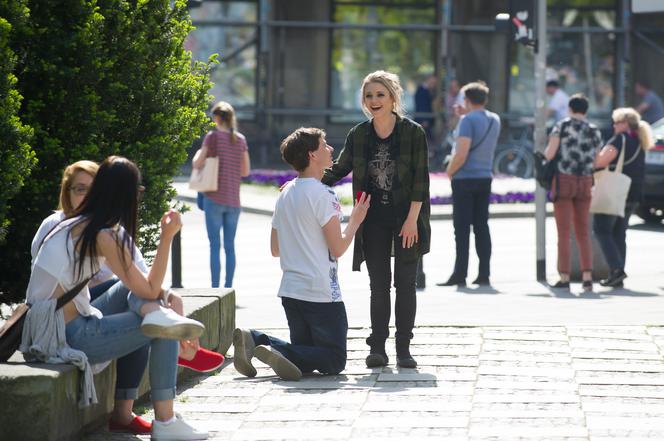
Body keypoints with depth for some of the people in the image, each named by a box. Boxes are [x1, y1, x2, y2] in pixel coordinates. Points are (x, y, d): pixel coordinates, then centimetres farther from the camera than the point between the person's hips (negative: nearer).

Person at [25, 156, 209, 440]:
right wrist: (167, 237, -7)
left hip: (42, 330, 8)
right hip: (70, 338, -8)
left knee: (135, 293, 17)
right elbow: (150, 291, -9)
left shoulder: (72, 225, 13)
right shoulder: (104, 237, -13)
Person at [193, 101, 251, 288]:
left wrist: (198, 153, 12)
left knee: (215, 245, -2)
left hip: (214, 198, -4)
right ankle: (228, 288, 10)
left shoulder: (213, 136, -6)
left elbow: (197, 164, -7)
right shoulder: (240, 139, 8)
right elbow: (246, 171, 12)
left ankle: (215, 288, -5)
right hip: (233, 200, 4)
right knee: (230, 246, 9)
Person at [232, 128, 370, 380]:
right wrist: (355, 220, 3)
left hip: (290, 290, 8)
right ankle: (278, 354, -23)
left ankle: (254, 340, -5)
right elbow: (338, 248, -13)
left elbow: (275, 250, 16)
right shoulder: (322, 194, -13)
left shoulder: (285, 194, 11)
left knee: (304, 354, 18)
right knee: (334, 361, 1)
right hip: (321, 293, -8)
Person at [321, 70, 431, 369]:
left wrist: (411, 220, -14)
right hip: (374, 221, 3)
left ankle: (403, 349, 5)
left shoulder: (413, 132, -7)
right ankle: (377, 348, 2)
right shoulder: (358, 135, 3)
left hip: (406, 220, -3)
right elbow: (338, 170, 12)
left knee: (405, 283, 1)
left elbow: (420, 179, -8)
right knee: (378, 285, 2)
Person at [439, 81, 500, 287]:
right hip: (485, 178, 7)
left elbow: (461, 155, -22)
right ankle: (484, 274, 7)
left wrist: (450, 171, -5)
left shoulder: (468, 120, -14)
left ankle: (460, 274, -5)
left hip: (465, 179, -7)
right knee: (481, 227, 9)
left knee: (462, 228, -5)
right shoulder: (494, 120, 9)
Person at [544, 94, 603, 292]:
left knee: (564, 232, -1)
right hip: (585, 181, 4)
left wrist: (546, 151, 12)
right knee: (583, 233, 9)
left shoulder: (563, 125, -4)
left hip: (564, 180, -3)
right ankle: (587, 277, -1)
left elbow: (549, 154, -11)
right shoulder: (595, 131, 8)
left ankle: (564, 277, -5)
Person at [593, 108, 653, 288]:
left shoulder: (620, 140, -11)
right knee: (619, 234, 11)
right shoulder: (639, 144, 15)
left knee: (602, 231, -3)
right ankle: (617, 277, 7)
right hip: (633, 196, 8)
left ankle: (617, 268, -17)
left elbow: (601, 161, -20)